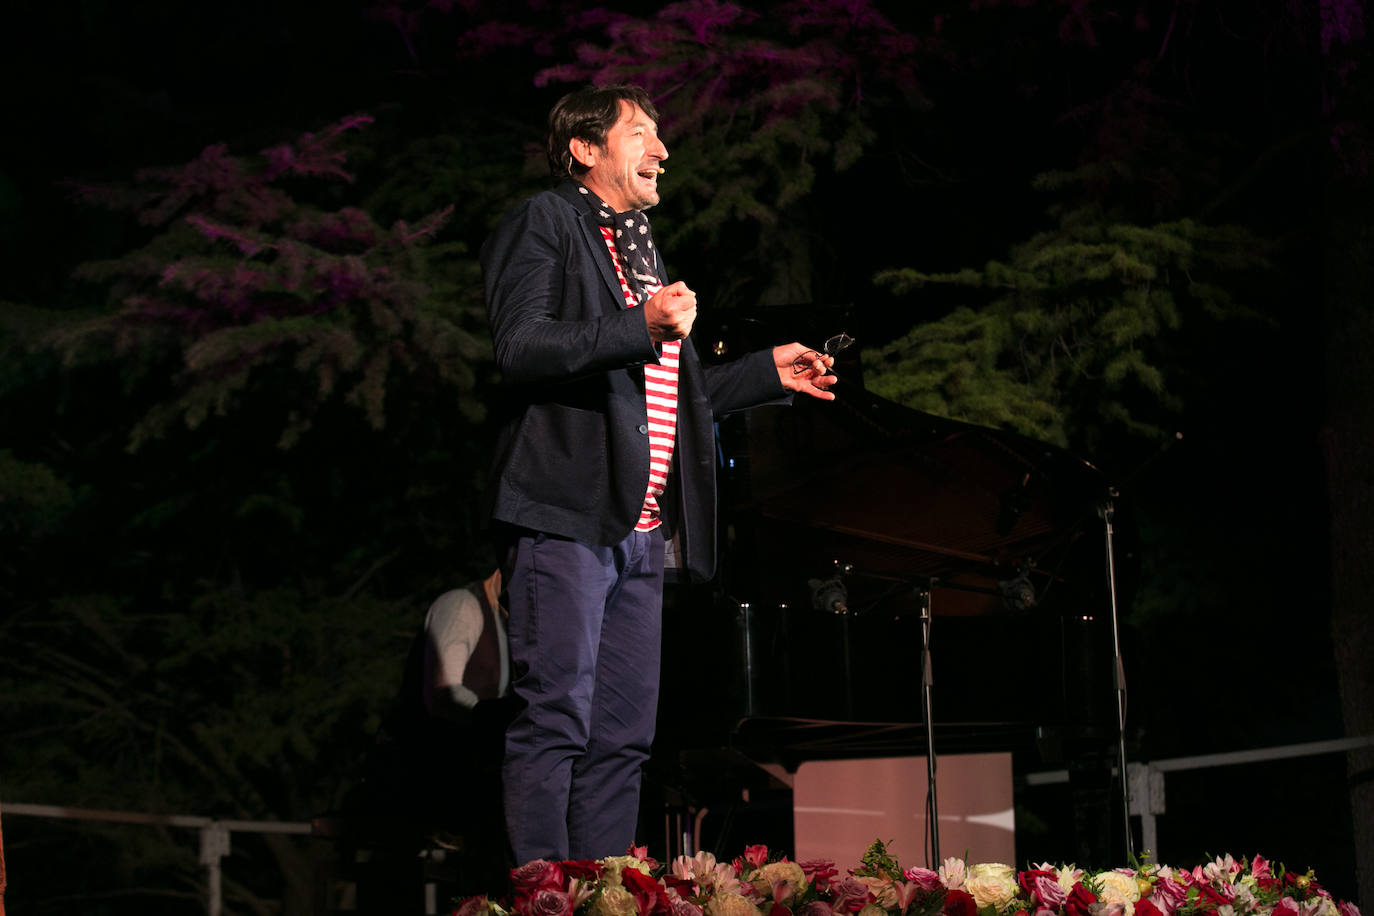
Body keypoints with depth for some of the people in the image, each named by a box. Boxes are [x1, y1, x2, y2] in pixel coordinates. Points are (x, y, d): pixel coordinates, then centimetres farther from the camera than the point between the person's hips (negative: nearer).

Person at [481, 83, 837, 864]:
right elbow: (521, 348, -14)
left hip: (642, 529, 9)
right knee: (556, 722, -13)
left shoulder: (641, 250, 27)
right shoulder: (542, 224, 1)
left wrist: (768, 372, 27)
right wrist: (640, 328, -22)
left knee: (624, 737, 6)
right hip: (568, 515, -9)